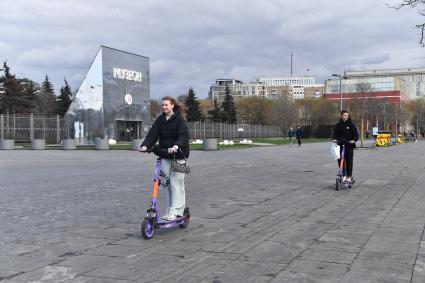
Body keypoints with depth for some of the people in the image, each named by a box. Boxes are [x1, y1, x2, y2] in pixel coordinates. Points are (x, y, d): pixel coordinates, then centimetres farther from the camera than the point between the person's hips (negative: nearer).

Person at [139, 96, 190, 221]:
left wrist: (176, 146, -38)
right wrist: (145, 145, -18)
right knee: (165, 182, 4)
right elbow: (153, 133, -1)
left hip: (178, 155, -5)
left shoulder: (180, 119, -7)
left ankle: (175, 211, -4)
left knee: (176, 182, -8)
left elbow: (183, 136, -20)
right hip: (164, 155, 5)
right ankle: (169, 211, 13)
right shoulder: (160, 119, 9)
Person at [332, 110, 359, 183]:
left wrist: (354, 140, -20)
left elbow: (356, 133, -2)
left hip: (349, 145, -2)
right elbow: (335, 133, 9)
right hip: (340, 145, 3)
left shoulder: (351, 124, 0)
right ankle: (343, 175, 12)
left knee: (349, 161, -1)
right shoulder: (338, 125, 7)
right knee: (340, 160, 0)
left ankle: (349, 176, 8)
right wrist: (334, 139, -12)